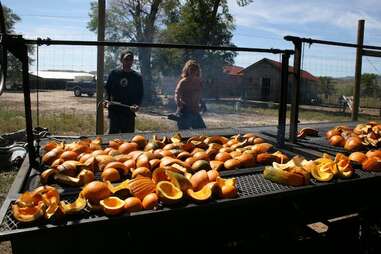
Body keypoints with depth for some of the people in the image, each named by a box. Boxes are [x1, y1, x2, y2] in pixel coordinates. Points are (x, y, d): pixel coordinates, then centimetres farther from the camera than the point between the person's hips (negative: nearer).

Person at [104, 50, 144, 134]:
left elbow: (140, 94, 7)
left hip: (129, 111, 1)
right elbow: (107, 88, 12)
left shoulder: (137, 77, 6)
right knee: (113, 133, 1)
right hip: (114, 110, 0)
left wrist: (137, 105, -12)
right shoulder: (114, 74, 6)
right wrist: (107, 99, -8)